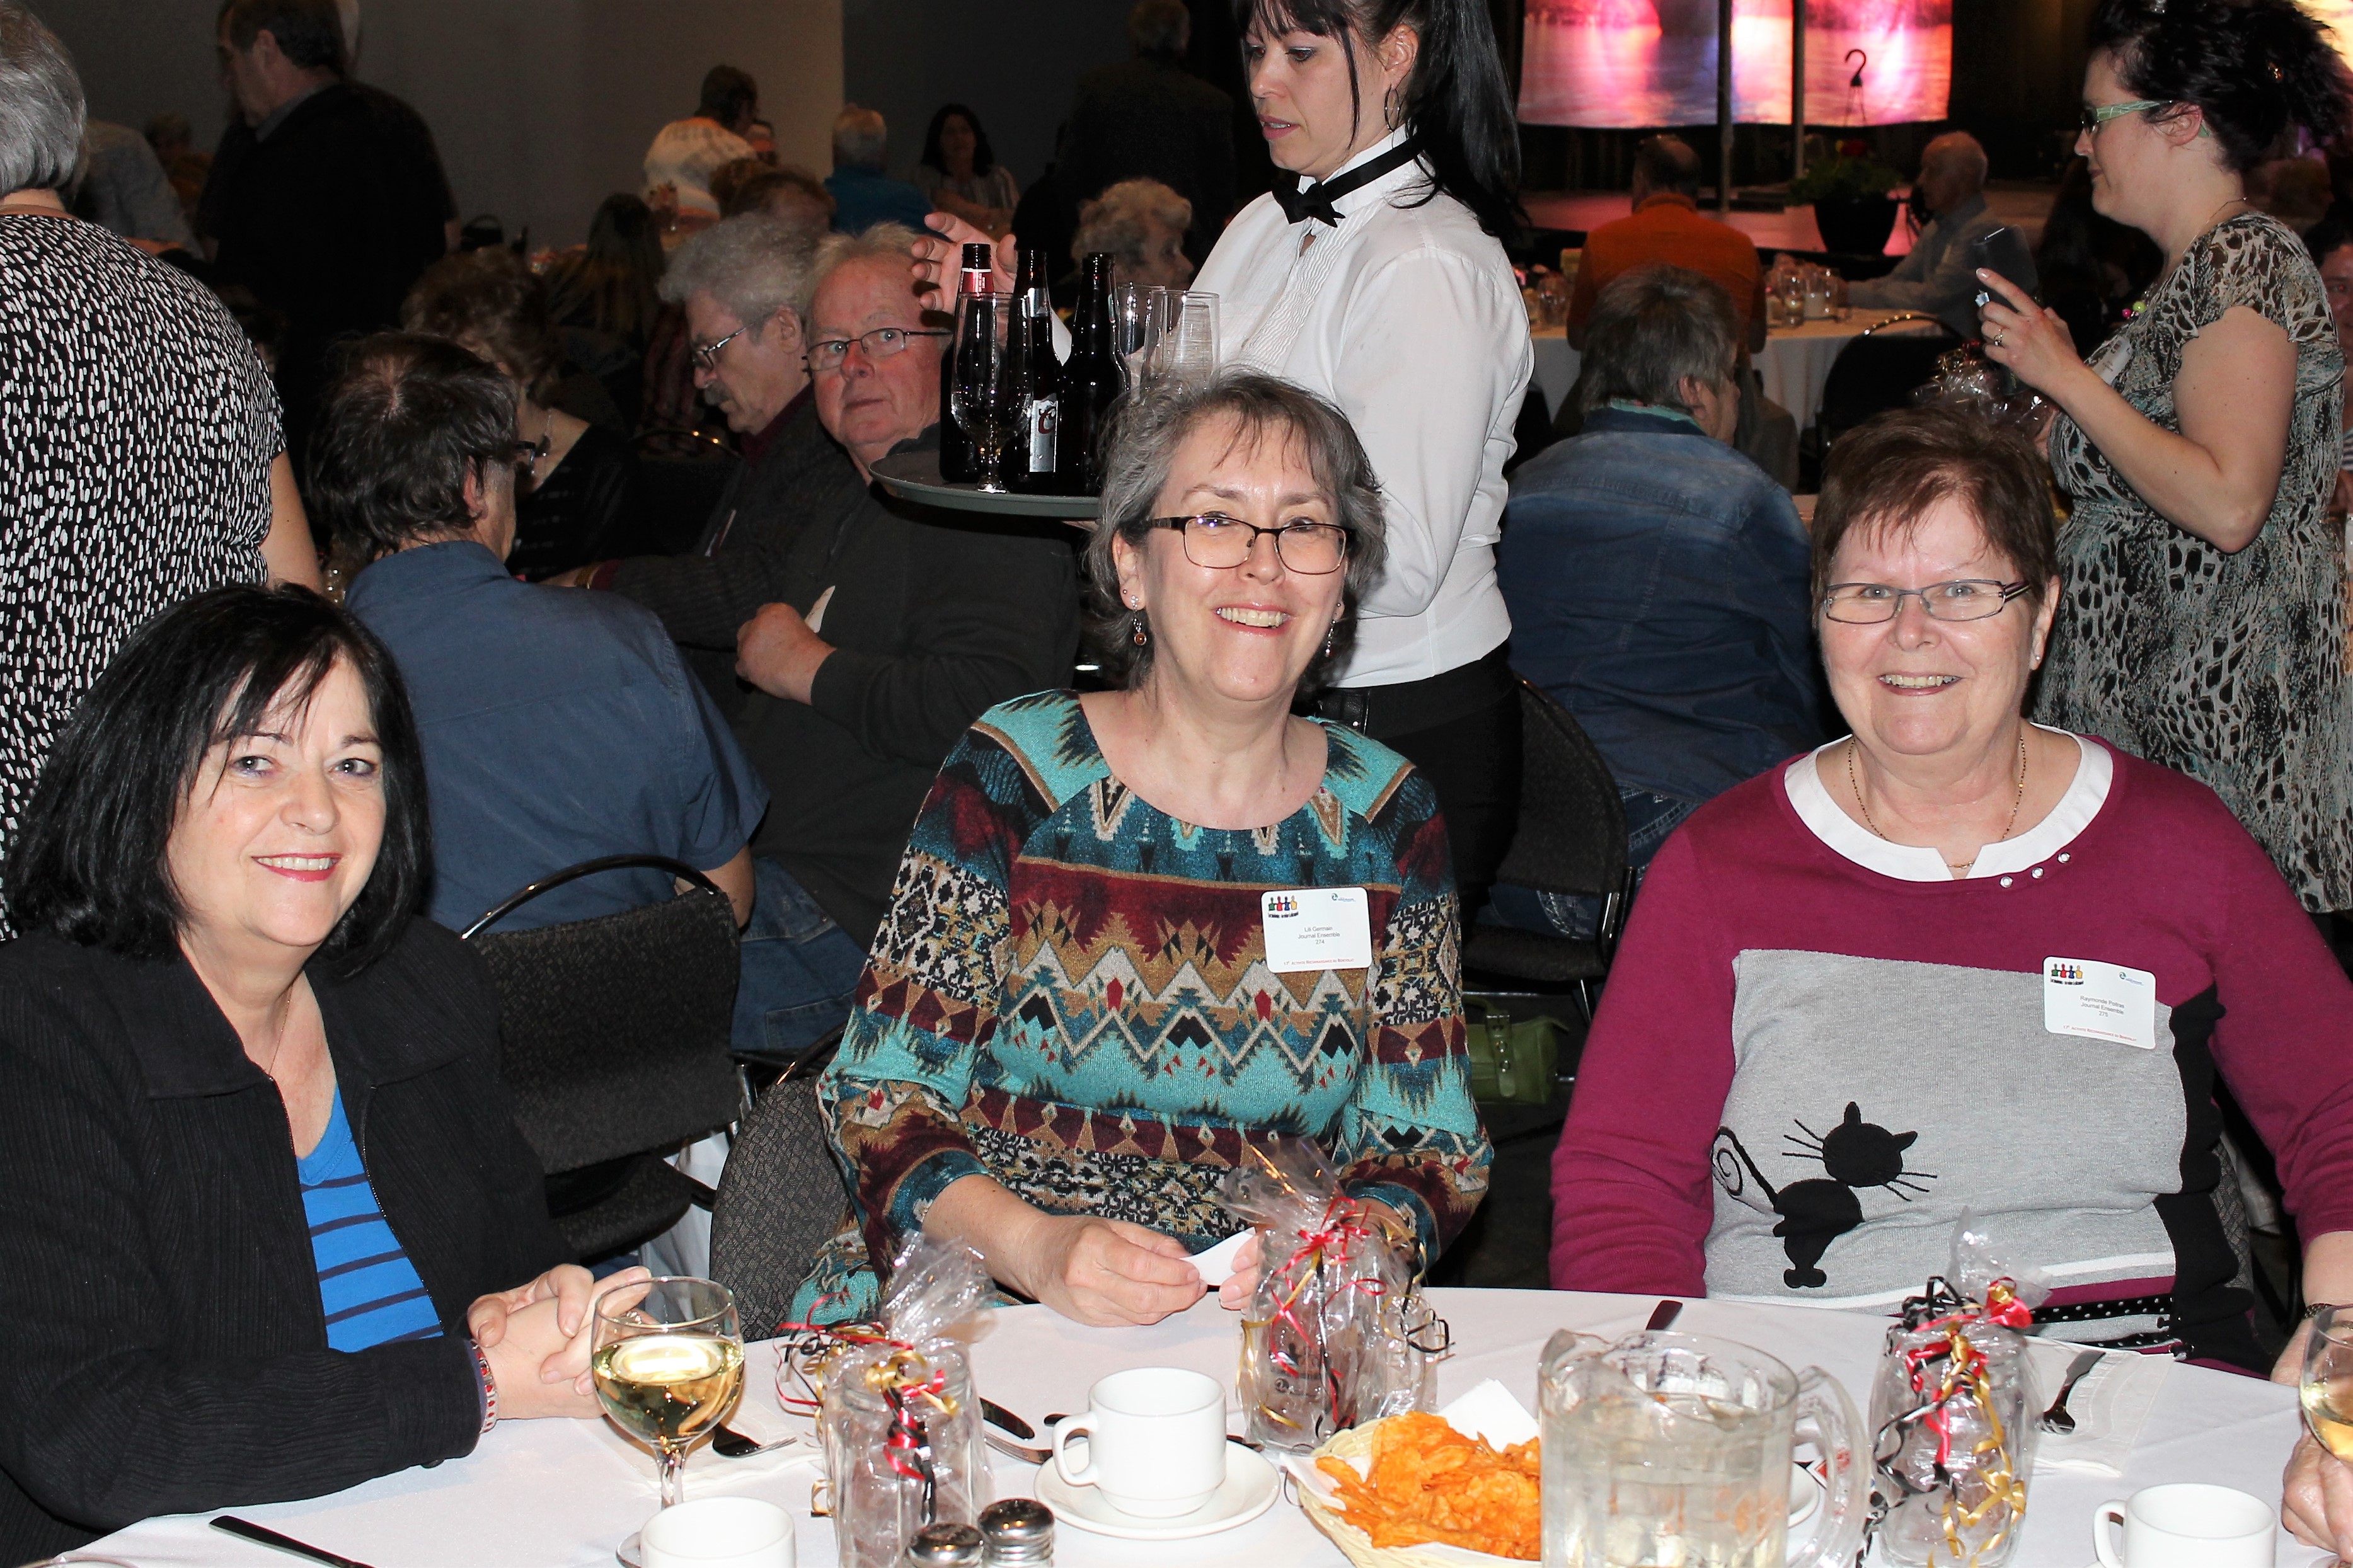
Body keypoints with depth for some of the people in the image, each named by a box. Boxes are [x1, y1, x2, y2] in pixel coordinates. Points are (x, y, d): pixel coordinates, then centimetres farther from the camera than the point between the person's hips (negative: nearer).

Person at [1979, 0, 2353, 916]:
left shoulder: (2245, 262, -16)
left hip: (2215, 697, -10)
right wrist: (2055, 379, 16)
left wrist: (2068, 377, -19)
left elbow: (2228, 505, -25)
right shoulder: (2197, 267, 14)